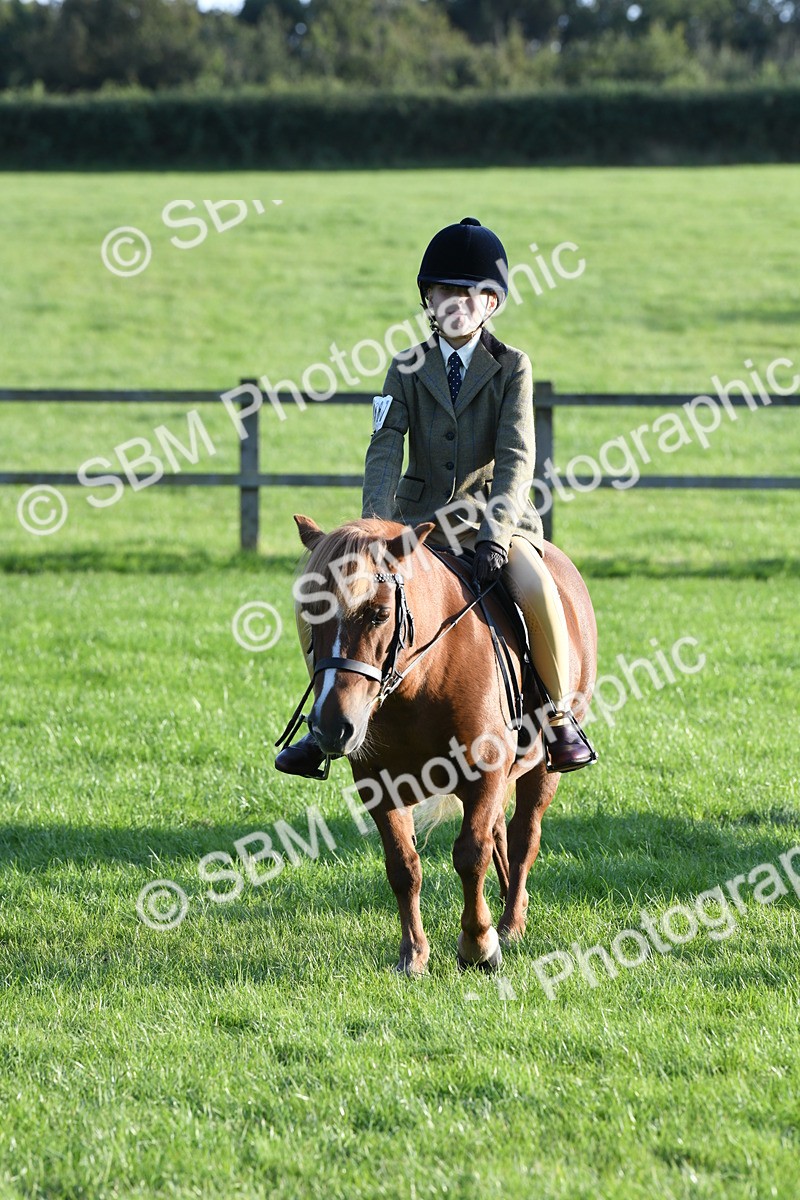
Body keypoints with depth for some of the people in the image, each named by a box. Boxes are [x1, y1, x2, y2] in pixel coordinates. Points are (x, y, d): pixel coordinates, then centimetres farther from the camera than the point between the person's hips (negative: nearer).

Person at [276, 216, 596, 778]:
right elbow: (385, 451, -7)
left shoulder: (512, 367, -2)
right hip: (418, 520, 3)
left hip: (494, 516, -3)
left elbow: (517, 457, -13)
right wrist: (375, 529, -24)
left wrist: (495, 533, -28)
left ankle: (560, 715, -12)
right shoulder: (408, 370, 4)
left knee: (536, 589, -33)